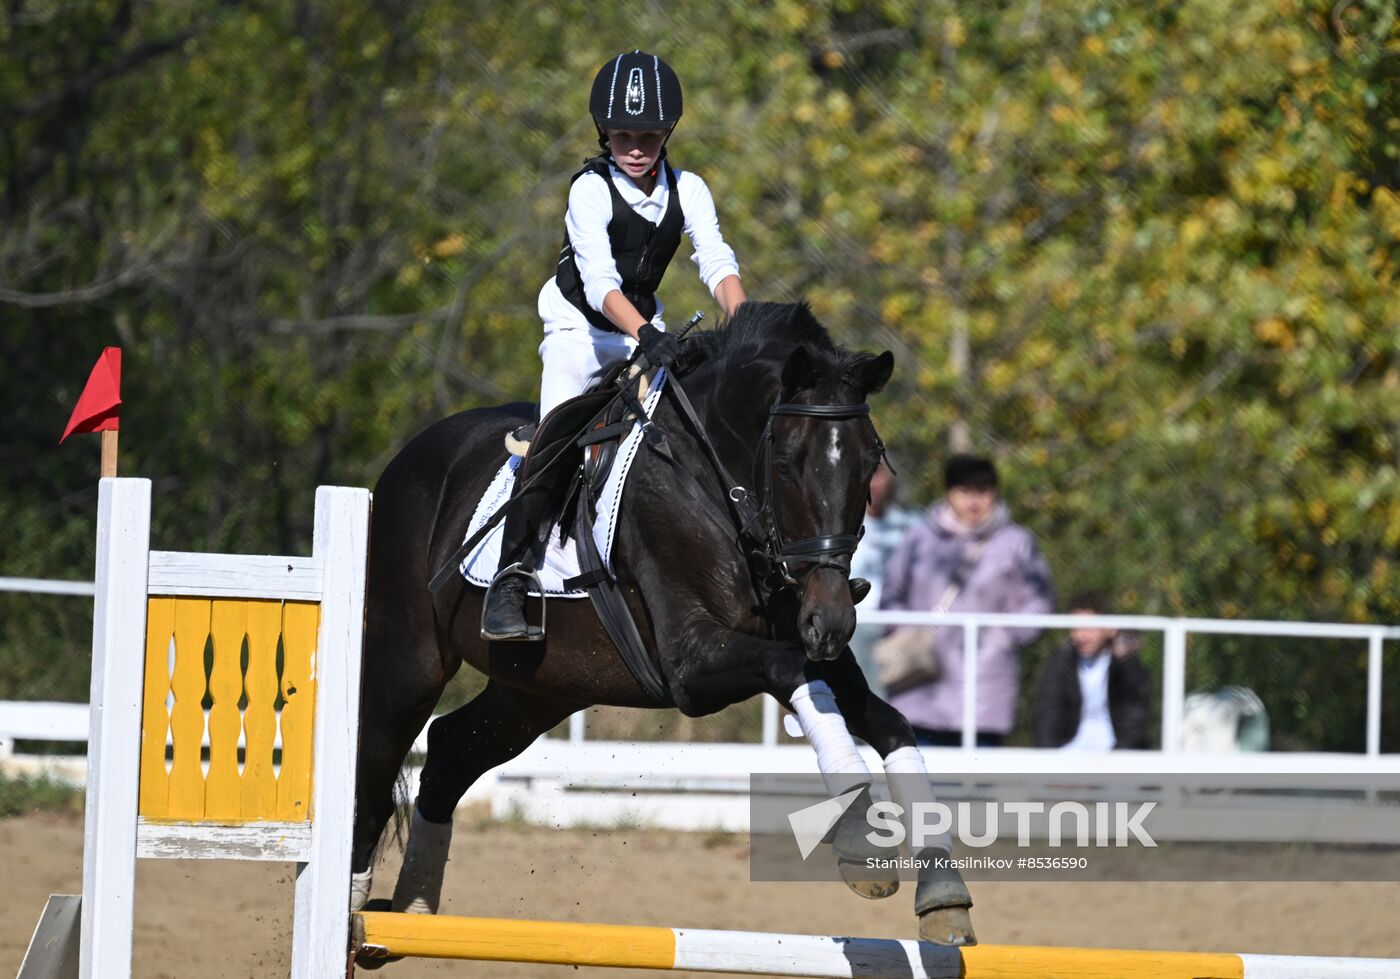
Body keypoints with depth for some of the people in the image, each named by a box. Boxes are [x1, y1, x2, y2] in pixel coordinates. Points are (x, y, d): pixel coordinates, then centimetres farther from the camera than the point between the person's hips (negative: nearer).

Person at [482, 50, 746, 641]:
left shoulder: (686, 190, -5)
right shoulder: (591, 190, -19)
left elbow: (716, 262, -15)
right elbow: (599, 281, -30)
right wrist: (647, 336, -46)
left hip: (644, 329, 5)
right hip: (578, 324, -5)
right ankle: (510, 579, -23)